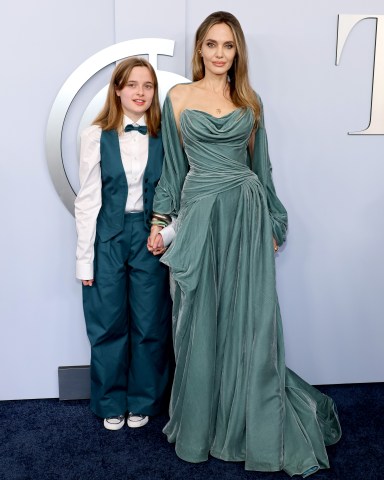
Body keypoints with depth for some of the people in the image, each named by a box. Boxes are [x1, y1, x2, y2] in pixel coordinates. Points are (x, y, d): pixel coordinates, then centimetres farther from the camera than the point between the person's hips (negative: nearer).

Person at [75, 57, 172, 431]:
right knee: (108, 326, 8)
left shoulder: (162, 137, 2)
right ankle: (111, 404, 29)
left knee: (150, 325, 8)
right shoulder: (96, 135, -2)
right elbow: (87, 199, -3)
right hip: (107, 237, -1)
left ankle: (143, 401, 29)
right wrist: (84, 257, -5)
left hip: (149, 235, 1)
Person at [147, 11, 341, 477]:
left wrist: (272, 224, 12)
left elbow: (260, 163, 14)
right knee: (200, 322, 7)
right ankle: (199, 423, 27)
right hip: (200, 214, -1)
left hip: (248, 212, 1)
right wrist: (160, 220, 4)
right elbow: (173, 165, 8)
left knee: (250, 320, 4)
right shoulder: (178, 97, 6)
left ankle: (256, 425, 23)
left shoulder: (250, 101, 10)